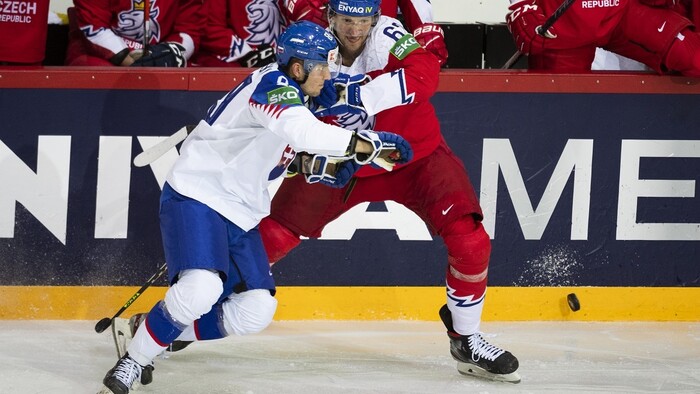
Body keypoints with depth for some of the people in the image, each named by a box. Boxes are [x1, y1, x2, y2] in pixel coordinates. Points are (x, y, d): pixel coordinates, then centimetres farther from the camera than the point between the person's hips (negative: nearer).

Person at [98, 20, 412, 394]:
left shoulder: (294, 97, 11)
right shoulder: (270, 85, -20)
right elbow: (302, 131, -37)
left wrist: (321, 167, 4)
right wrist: (366, 143, -35)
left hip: (239, 212, 10)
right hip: (196, 196, -10)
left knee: (255, 311, 1)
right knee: (201, 288, -30)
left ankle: (156, 331, 15)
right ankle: (132, 361, -14)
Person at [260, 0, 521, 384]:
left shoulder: (387, 35, -24)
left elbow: (425, 75, -44)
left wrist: (358, 94, -49)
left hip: (414, 154, -2)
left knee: (469, 237, -17)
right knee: (275, 232, -2)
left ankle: (466, 339, 1)